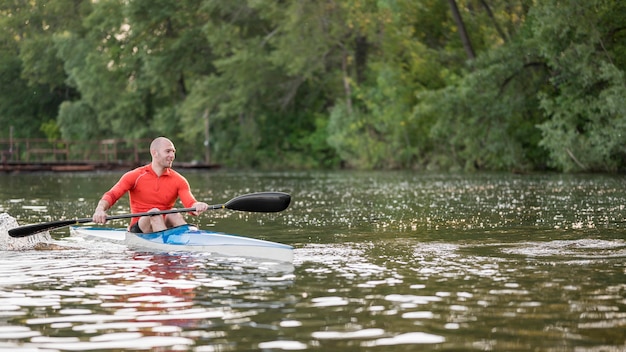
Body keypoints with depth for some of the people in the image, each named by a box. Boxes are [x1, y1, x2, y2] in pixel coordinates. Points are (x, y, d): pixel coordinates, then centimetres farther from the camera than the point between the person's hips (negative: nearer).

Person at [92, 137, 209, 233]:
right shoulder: (135, 176, 1)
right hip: (138, 229, -2)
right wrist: (100, 209, -31)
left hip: (165, 226, 2)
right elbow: (111, 195, -8)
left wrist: (197, 206, -35)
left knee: (173, 214, -27)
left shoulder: (178, 180, 6)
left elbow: (190, 204, -10)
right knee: (154, 212, -30)